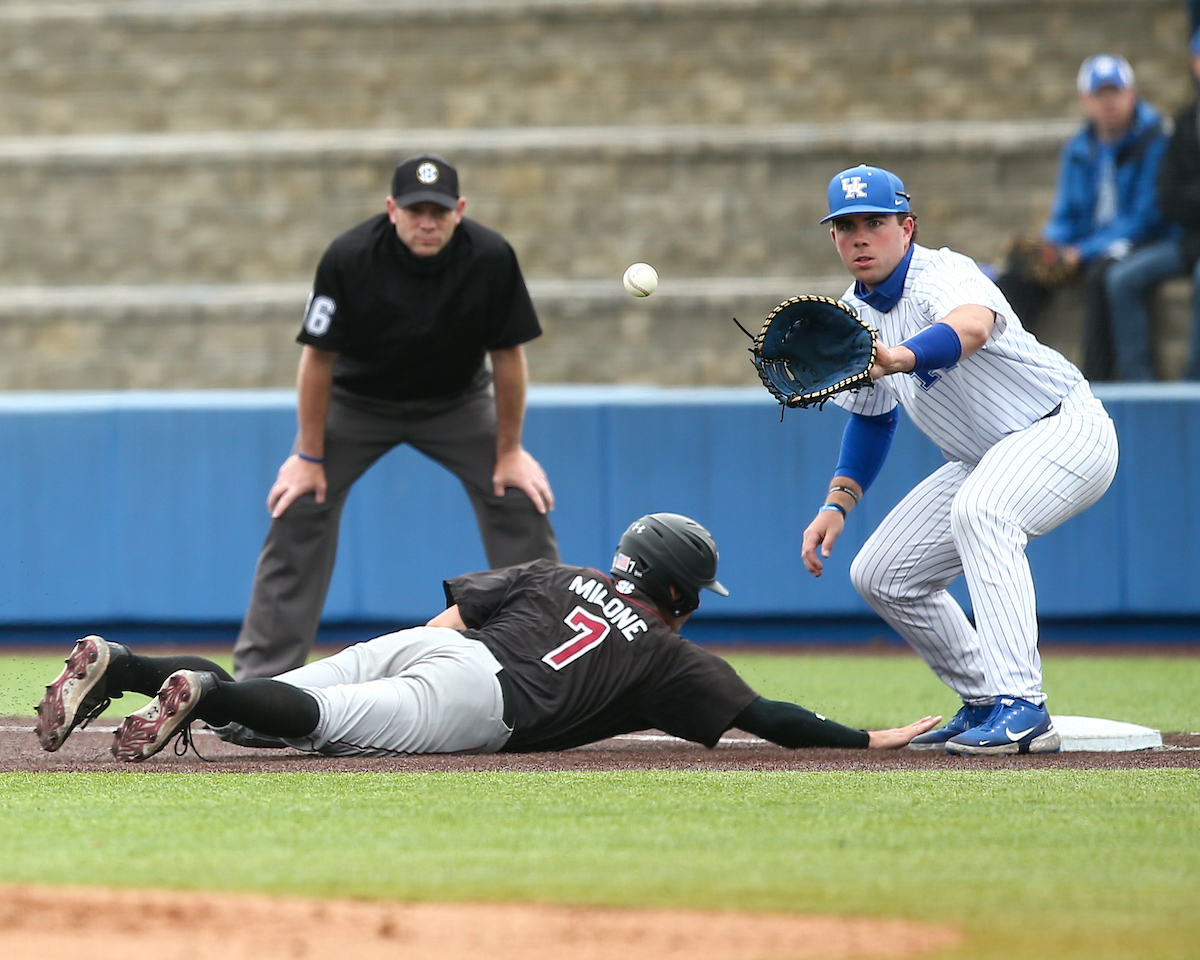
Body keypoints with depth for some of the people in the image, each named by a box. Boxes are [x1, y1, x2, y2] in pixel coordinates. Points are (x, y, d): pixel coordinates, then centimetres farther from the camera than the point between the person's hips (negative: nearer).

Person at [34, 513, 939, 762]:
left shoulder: (557, 575, 33)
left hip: (412, 644, 6)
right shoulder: (672, 656, 20)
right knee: (327, 724, -29)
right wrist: (871, 740, 21)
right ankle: (204, 688, -53)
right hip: (478, 694, -6)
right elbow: (764, 716, 16)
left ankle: (116, 662, -22)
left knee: (255, 711, -3)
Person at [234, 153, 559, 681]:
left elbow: (508, 355, -14)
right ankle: (260, 673, -6)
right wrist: (309, 457, -15)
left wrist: (510, 451, -9)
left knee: (522, 504, -9)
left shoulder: (491, 258, -27)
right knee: (299, 509, -12)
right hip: (358, 400, -1)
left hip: (456, 401, 1)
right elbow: (319, 357, -19)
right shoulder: (349, 257, -30)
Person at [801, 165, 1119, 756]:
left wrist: (900, 357, -69)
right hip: (985, 461, 9)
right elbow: (871, 419, 18)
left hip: (1066, 426, -9)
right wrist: (836, 506, 6)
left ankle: (1022, 711, -42)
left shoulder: (943, 275, -23)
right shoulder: (854, 316, 2)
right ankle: (983, 705, 22)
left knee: (979, 508, -38)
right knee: (880, 575, 6)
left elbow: (972, 326, -50)